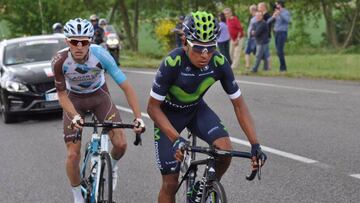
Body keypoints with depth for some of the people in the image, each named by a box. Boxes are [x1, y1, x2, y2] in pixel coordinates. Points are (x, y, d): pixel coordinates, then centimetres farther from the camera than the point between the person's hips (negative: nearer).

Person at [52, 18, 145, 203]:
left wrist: (138, 118, -33)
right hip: (74, 99, 0)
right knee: (73, 155, -10)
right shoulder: (60, 61, -30)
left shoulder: (100, 55, -32)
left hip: (99, 94, 0)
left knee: (120, 144, -12)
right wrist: (75, 116, -34)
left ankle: (112, 166, 24)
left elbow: (126, 86, -27)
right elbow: (62, 94, -16)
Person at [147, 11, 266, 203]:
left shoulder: (219, 63, -25)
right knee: (170, 183, -5)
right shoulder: (172, 63, -34)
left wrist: (255, 144, -25)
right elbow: (153, 107, -26)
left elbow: (239, 104, -16)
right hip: (168, 113, -3)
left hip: (196, 108, 3)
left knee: (225, 151, -23)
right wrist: (176, 139, -38)